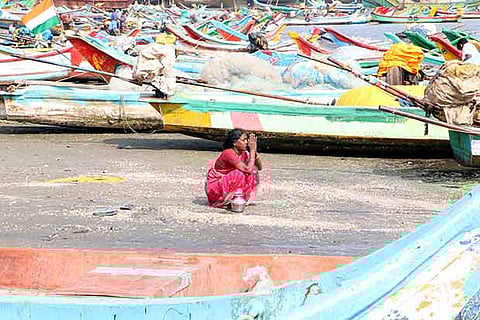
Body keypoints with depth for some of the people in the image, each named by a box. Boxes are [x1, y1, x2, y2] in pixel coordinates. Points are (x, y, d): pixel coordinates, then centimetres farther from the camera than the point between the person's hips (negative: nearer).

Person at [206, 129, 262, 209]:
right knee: (241, 173, -29)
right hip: (214, 189, -8)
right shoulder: (228, 153, -25)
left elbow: (259, 167, 0)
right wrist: (252, 150, -24)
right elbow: (248, 169, -32)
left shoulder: (243, 154, 0)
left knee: (254, 170, -3)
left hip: (227, 185, 8)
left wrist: (254, 151, -12)